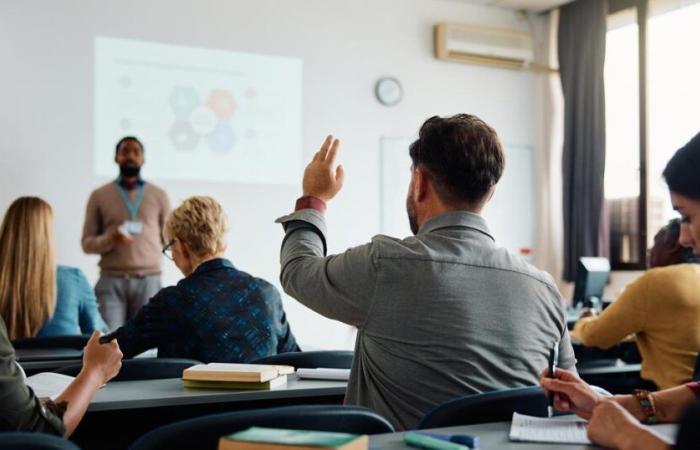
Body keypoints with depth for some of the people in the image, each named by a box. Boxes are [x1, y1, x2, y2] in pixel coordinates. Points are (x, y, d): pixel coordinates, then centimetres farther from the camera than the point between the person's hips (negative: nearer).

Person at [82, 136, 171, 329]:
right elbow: (87, 243, 6)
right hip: (111, 280, 0)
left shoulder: (159, 195, 11)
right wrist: (109, 239, -13)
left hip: (148, 280, 1)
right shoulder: (99, 196, 9)